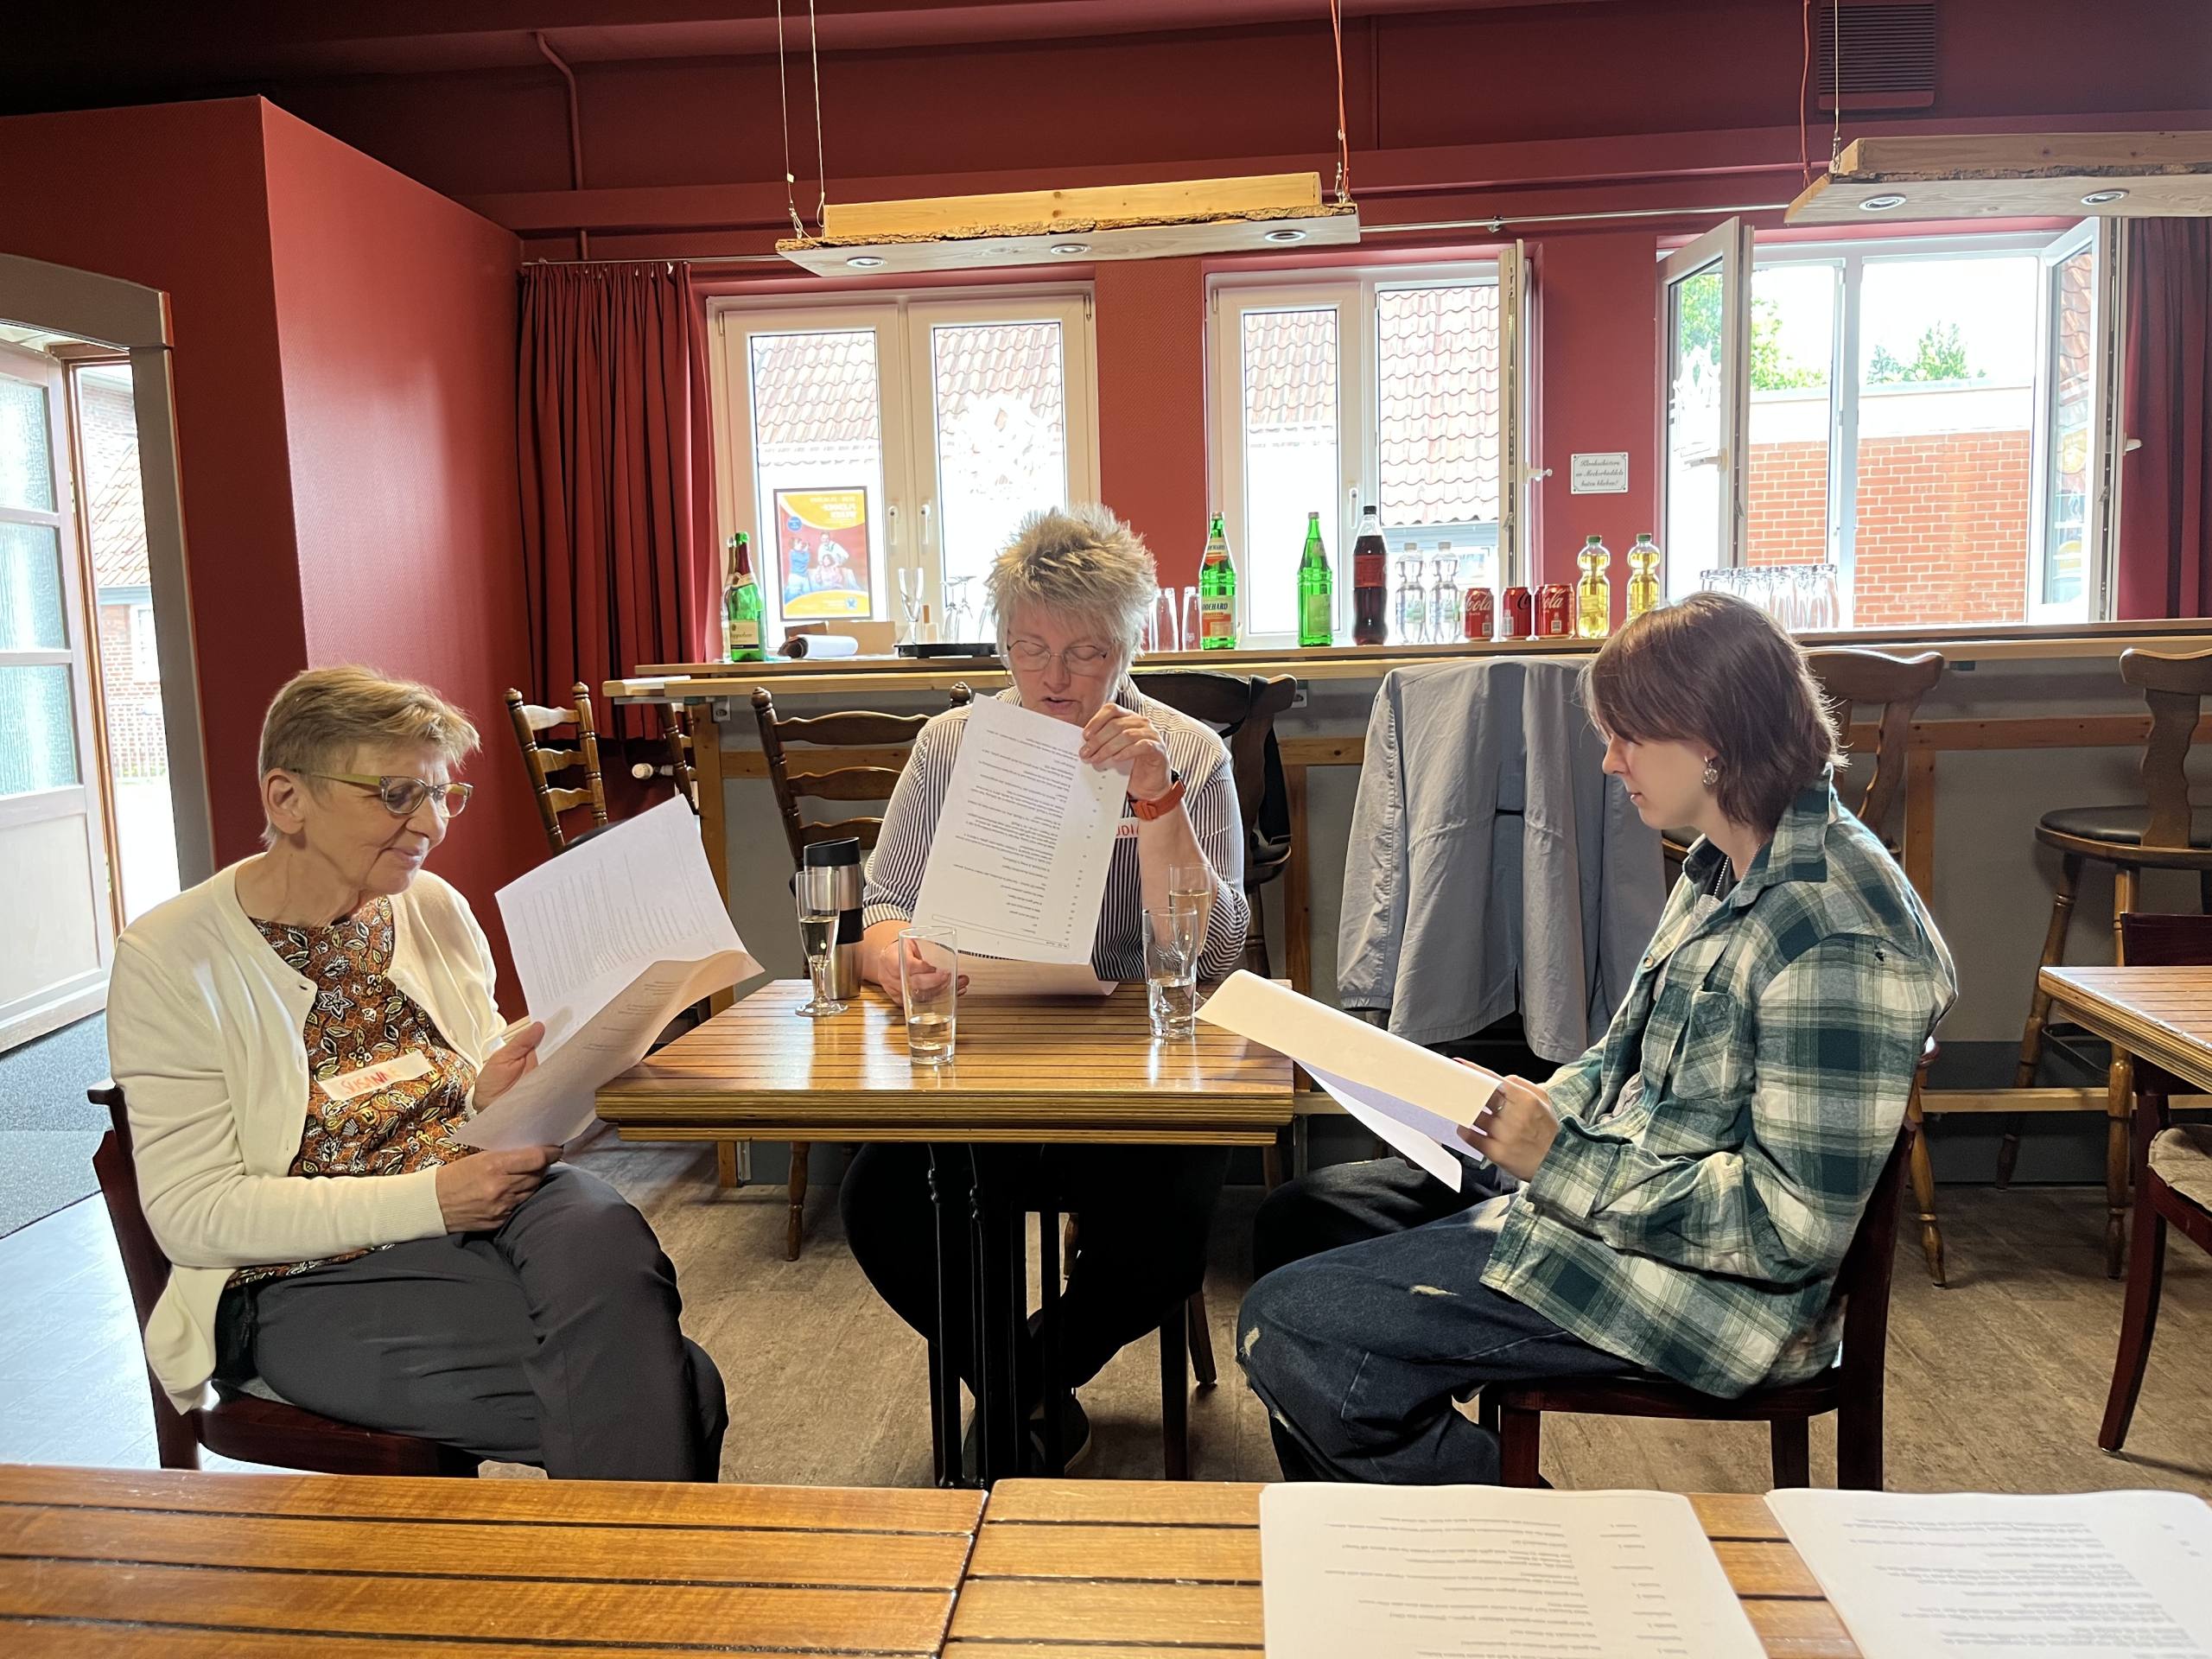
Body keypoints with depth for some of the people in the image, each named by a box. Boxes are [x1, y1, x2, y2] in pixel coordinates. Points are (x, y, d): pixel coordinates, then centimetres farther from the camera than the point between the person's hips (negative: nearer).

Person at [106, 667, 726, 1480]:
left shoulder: (434, 906, 9)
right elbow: (191, 1214, -10)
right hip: (314, 1276, -5)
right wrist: (428, 1199, -20)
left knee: (605, 1248, -33)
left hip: (490, 1195, 5)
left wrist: (501, 1096, -5)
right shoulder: (169, 959, -6)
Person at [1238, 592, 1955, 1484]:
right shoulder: (1726, 866, 6)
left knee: (1285, 1329, -17)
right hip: (1599, 1186, 10)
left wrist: (1562, 1163, -22)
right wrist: (1532, 1112, -1)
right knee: (1299, 1218, 15)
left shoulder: (1836, 937, -24)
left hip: (1702, 1279, -10)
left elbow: (1795, 1222, -25)